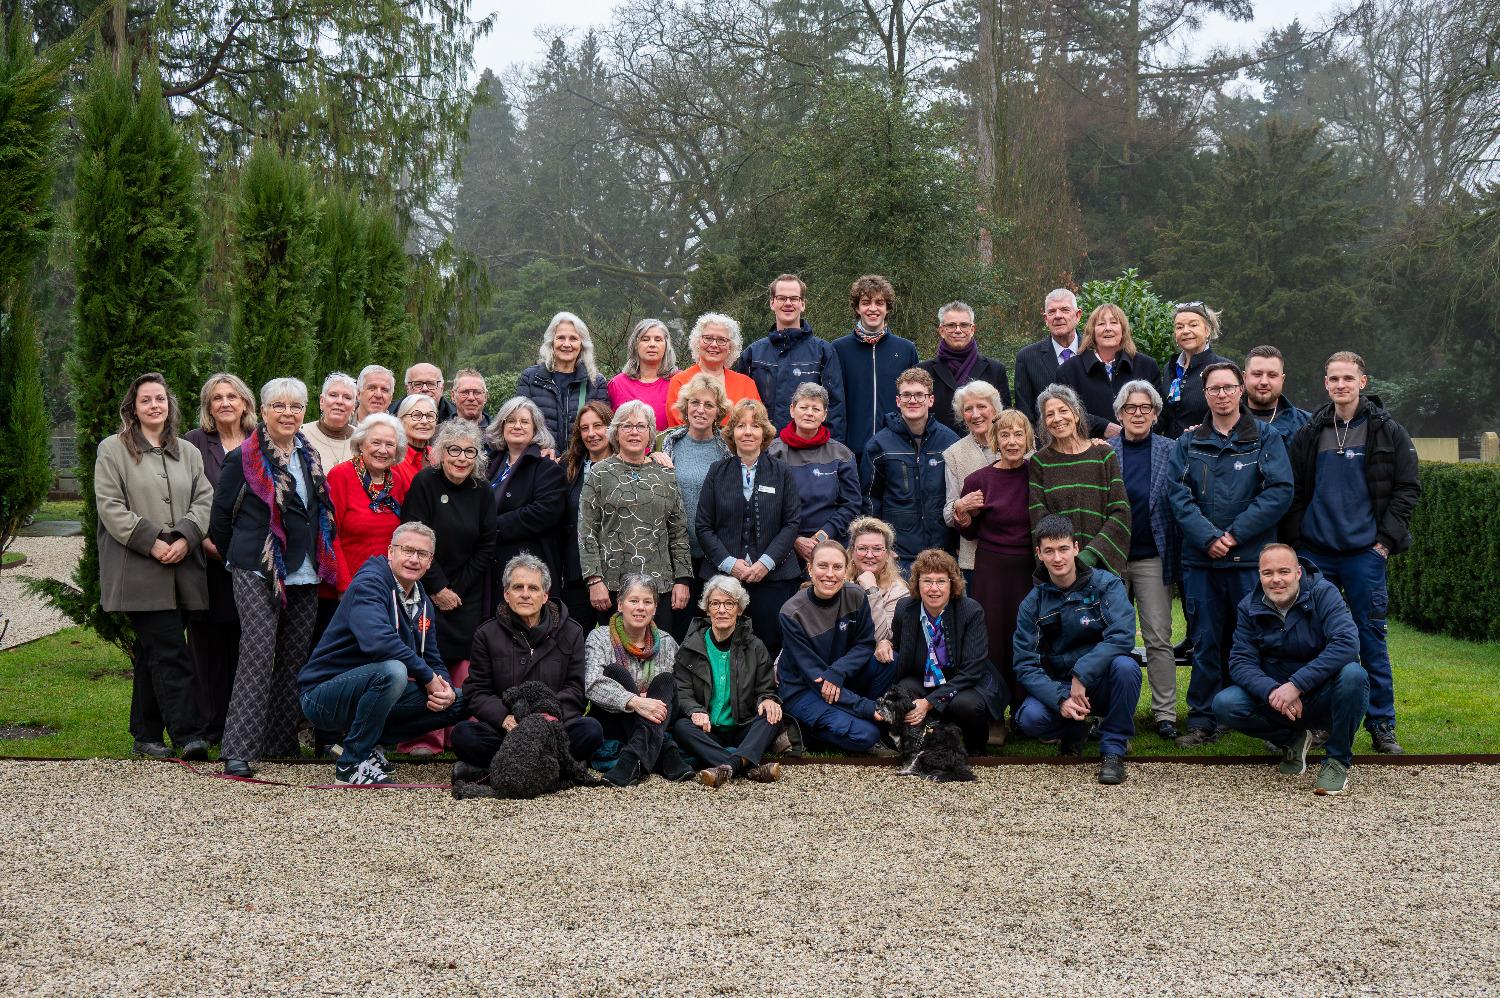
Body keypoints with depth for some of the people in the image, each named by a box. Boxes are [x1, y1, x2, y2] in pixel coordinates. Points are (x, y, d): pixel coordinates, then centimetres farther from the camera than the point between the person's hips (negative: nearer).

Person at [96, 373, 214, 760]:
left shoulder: (188, 453, 17)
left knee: (152, 652, 10)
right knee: (169, 649, -13)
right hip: (139, 569, -5)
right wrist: (151, 542, -14)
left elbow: (204, 500, 9)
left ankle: (146, 735, 16)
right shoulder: (113, 449, 3)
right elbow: (110, 506, -5)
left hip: (182, 568, 5)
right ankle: (189, 732, -15)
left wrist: (185, 538, -9)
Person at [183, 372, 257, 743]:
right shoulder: (194, 443, 6)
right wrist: (204, 539, -11)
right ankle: (210, 725, 7)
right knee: (208, 643, 1)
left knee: (244, 643, 1)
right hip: (208, 557, -1)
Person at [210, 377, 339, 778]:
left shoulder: (309, 457, 14)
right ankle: (239, 750, -15)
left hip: (305, 576, 6)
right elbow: (220, 516, 1)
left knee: (295, 657, 8)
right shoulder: (243, 458, -4)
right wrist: (239, 557, 9)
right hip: (257, 574, -6)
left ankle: (282, 740, 18)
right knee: (258, 654, -14)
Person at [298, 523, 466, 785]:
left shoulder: (422, 603, 11)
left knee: (458, 702, -2)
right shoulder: (369, 582, -16)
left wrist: (445, 689, -11)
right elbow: (377, 641, -33)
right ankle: (352, 764, -19)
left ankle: (368, 743, 2)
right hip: (324, 694, -8)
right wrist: (428, 677, -25)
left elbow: (433, 661, 13)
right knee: (393, 671, -37)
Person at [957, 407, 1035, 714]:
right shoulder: (978, 481, -3)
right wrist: (963, 516, -12)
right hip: (992, 570, -1)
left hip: (1032, 570, 1)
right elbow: (970, 533, 8)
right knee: (994, 640, 1)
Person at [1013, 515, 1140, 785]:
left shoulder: (1105, 584, -8)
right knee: (1029, 718, -29)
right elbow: (1025, 666, -8)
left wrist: (1082, 674, -30)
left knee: (1125, 666, -34)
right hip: (1057, 687, 2)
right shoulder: (1033, 603, -2)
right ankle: (1074, 731, 9)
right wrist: (1060, 699, -24)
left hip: (1102, 682, -1)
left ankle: (1113, 750, -14)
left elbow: (1122, 636, -23)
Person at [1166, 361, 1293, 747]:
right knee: (1206, 643, 5)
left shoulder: (1266, 439, 4)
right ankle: (1203, 720, 12)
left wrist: (1235, 534, -13)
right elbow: (1178, 495, 0)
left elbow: (1279, 491, -6)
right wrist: (1208, 537, -14)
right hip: (1200, 560, 2)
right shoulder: (1188, 444, 10)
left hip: (1252, 559, -2)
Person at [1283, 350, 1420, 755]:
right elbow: (1294, 493, 12)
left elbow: (1408, 489, 2)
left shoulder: (1388, 432, 1)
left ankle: (1382, 725, 9)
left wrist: (1387, 538, -5)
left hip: (1365, 553, -2)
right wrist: (1295, 539, 4)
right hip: (1315, 551, 2)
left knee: (1371, 638, 0)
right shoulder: (1310, 434, 8)